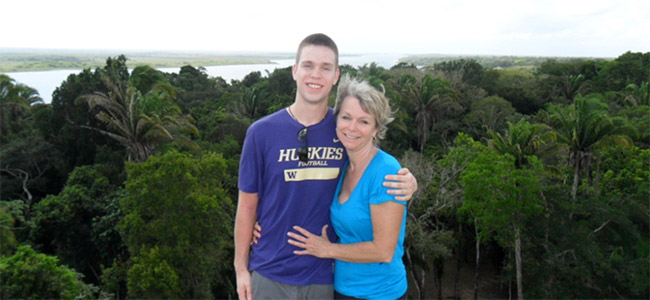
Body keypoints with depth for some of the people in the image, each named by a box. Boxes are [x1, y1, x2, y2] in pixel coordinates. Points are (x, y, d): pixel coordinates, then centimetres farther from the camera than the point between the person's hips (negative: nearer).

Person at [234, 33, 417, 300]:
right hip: (270, 274, -1)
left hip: (326, 275, 2)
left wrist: (406, 184, -15)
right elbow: (247, 205, -2)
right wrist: (241, 268, 0)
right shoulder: (261, 132, -8)